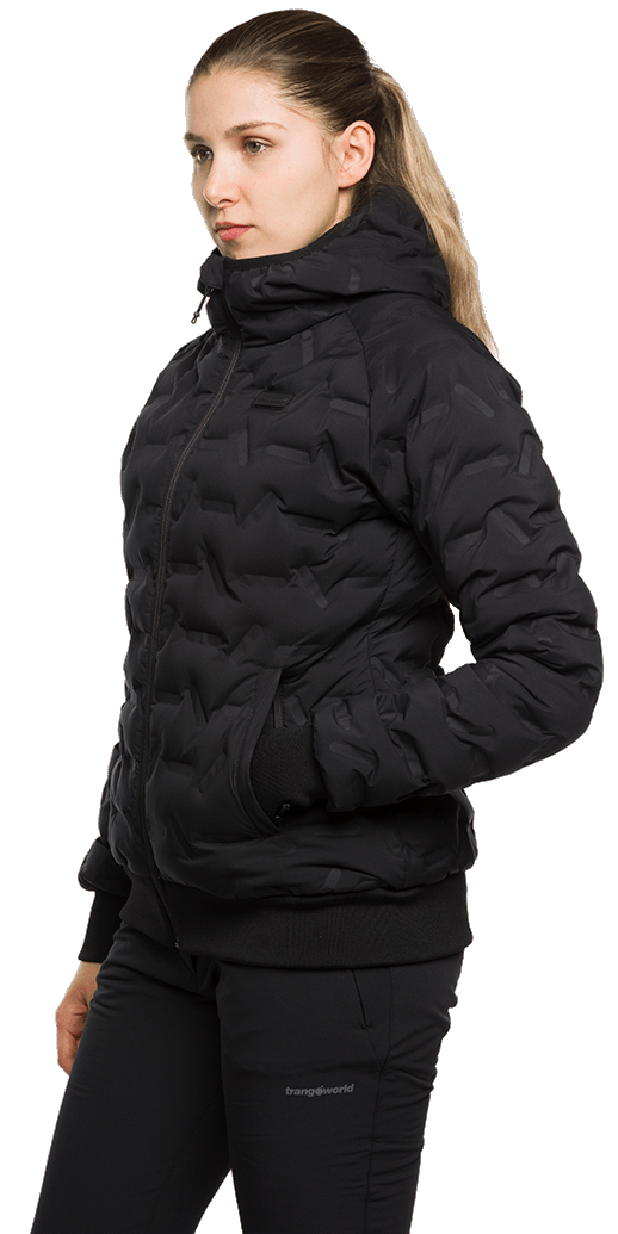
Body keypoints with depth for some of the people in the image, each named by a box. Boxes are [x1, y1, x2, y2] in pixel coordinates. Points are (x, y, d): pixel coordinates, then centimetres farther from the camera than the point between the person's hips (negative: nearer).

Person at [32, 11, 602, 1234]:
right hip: (174, 930, 7)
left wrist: (287, 759, -17)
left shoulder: (424, 367, -10)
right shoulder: (202, 371, 12)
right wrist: (105, 930, 18)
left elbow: (552, 667, -15)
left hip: (342, 939, -7)